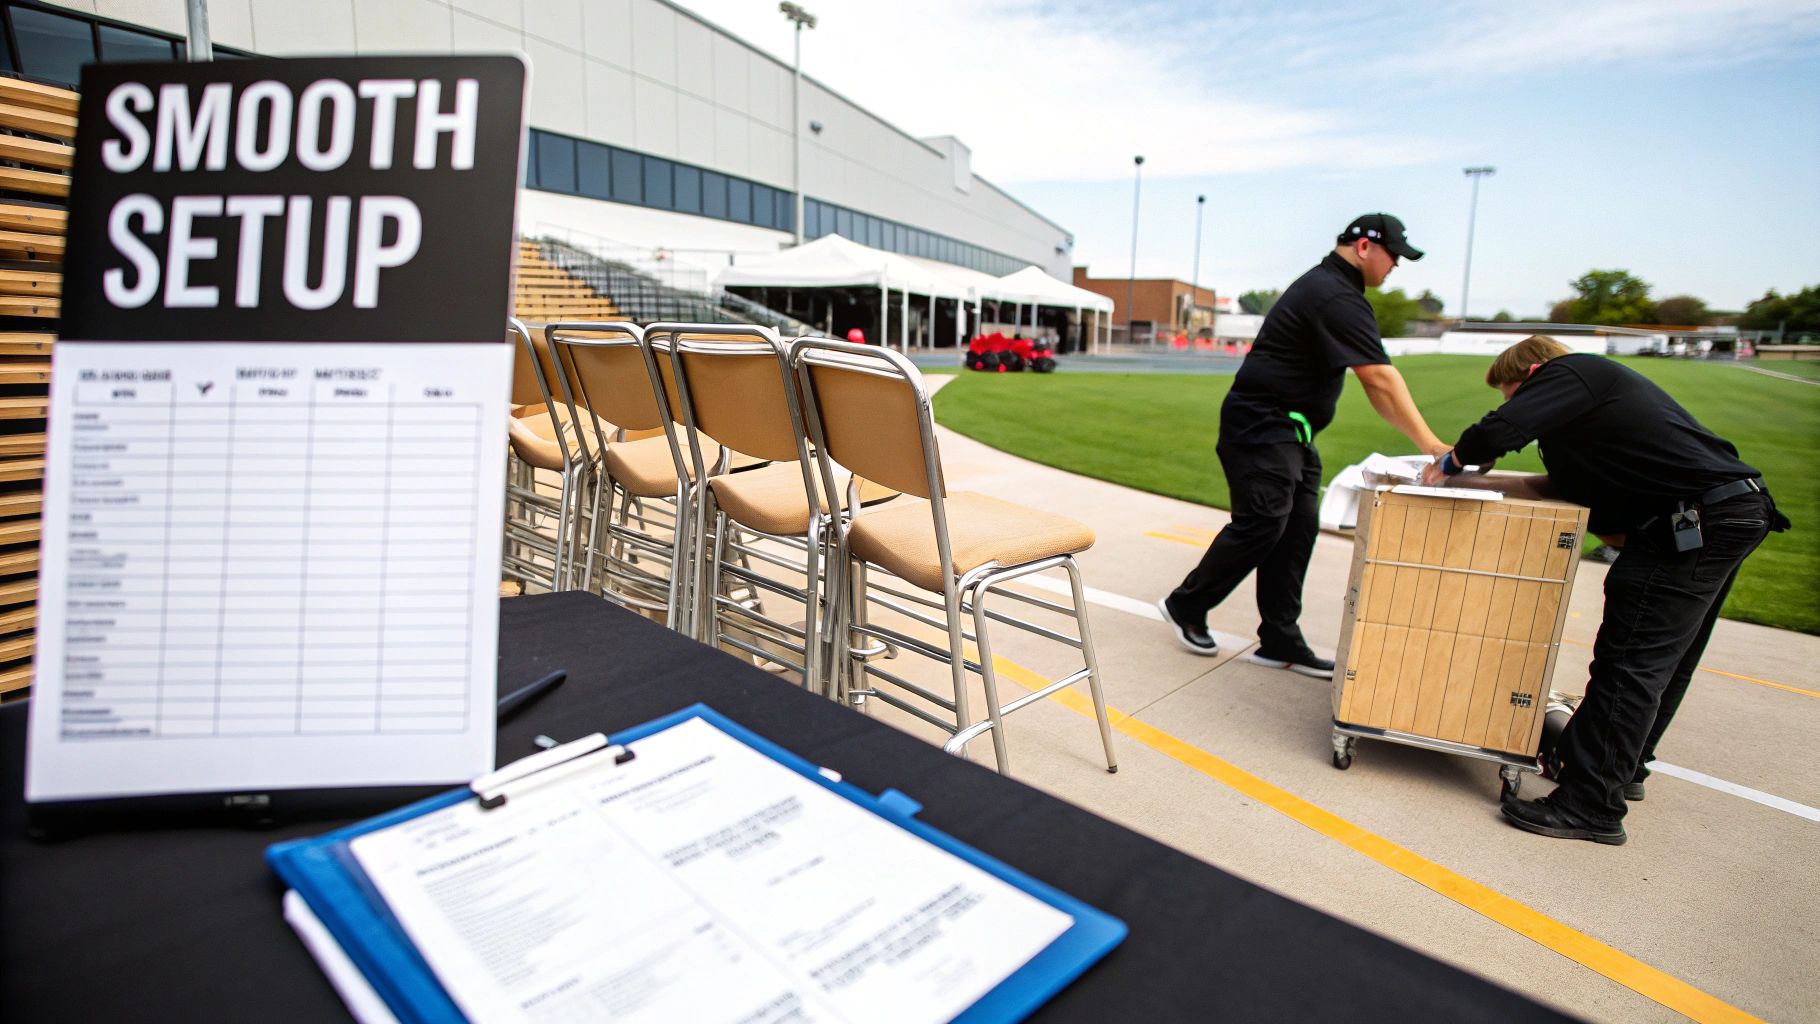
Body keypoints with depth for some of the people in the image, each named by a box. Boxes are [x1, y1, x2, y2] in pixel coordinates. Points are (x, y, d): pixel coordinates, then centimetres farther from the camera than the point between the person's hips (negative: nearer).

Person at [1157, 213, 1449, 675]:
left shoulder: (1330, 288, 19)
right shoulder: (1336, 297, -16)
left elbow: (1372, 383, 17)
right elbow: (1380, 379, -22)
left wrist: (1418, 440, 12)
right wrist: (1428, 444, -19)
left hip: (1289, 431, 11)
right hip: (1262, 427, -11)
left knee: (1297, 530, 6)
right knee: (1260, 525, -10)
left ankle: (1280, 642, 11)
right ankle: (1185, 605, 7)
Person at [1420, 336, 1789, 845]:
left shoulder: (1570, 373, -6)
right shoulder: (1600, 383, 23)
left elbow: (1499, 431, -23)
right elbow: (1567, 485, 19)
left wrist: (1449, 463, -4)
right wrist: (1476, 481, 10)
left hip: (1697, 520, -11)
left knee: (1631, 663, -9)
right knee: (1664, 661, 19)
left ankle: (1591, 806, -5)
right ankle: (1622, 768, 33)